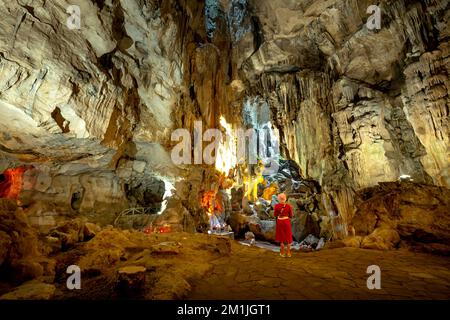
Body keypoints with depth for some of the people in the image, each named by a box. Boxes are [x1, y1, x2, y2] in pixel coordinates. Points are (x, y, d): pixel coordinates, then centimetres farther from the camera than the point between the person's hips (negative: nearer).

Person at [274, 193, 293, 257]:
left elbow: (275, 215, -2)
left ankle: (282, 252, 18)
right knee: (288, 237, 13)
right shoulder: (288, 206, -12)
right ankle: (288, 253, 21)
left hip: (280, 222, 0)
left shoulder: (276, 206, -14)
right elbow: (291, 216, -3)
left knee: (281, 237, 12)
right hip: (286, 222, 0)